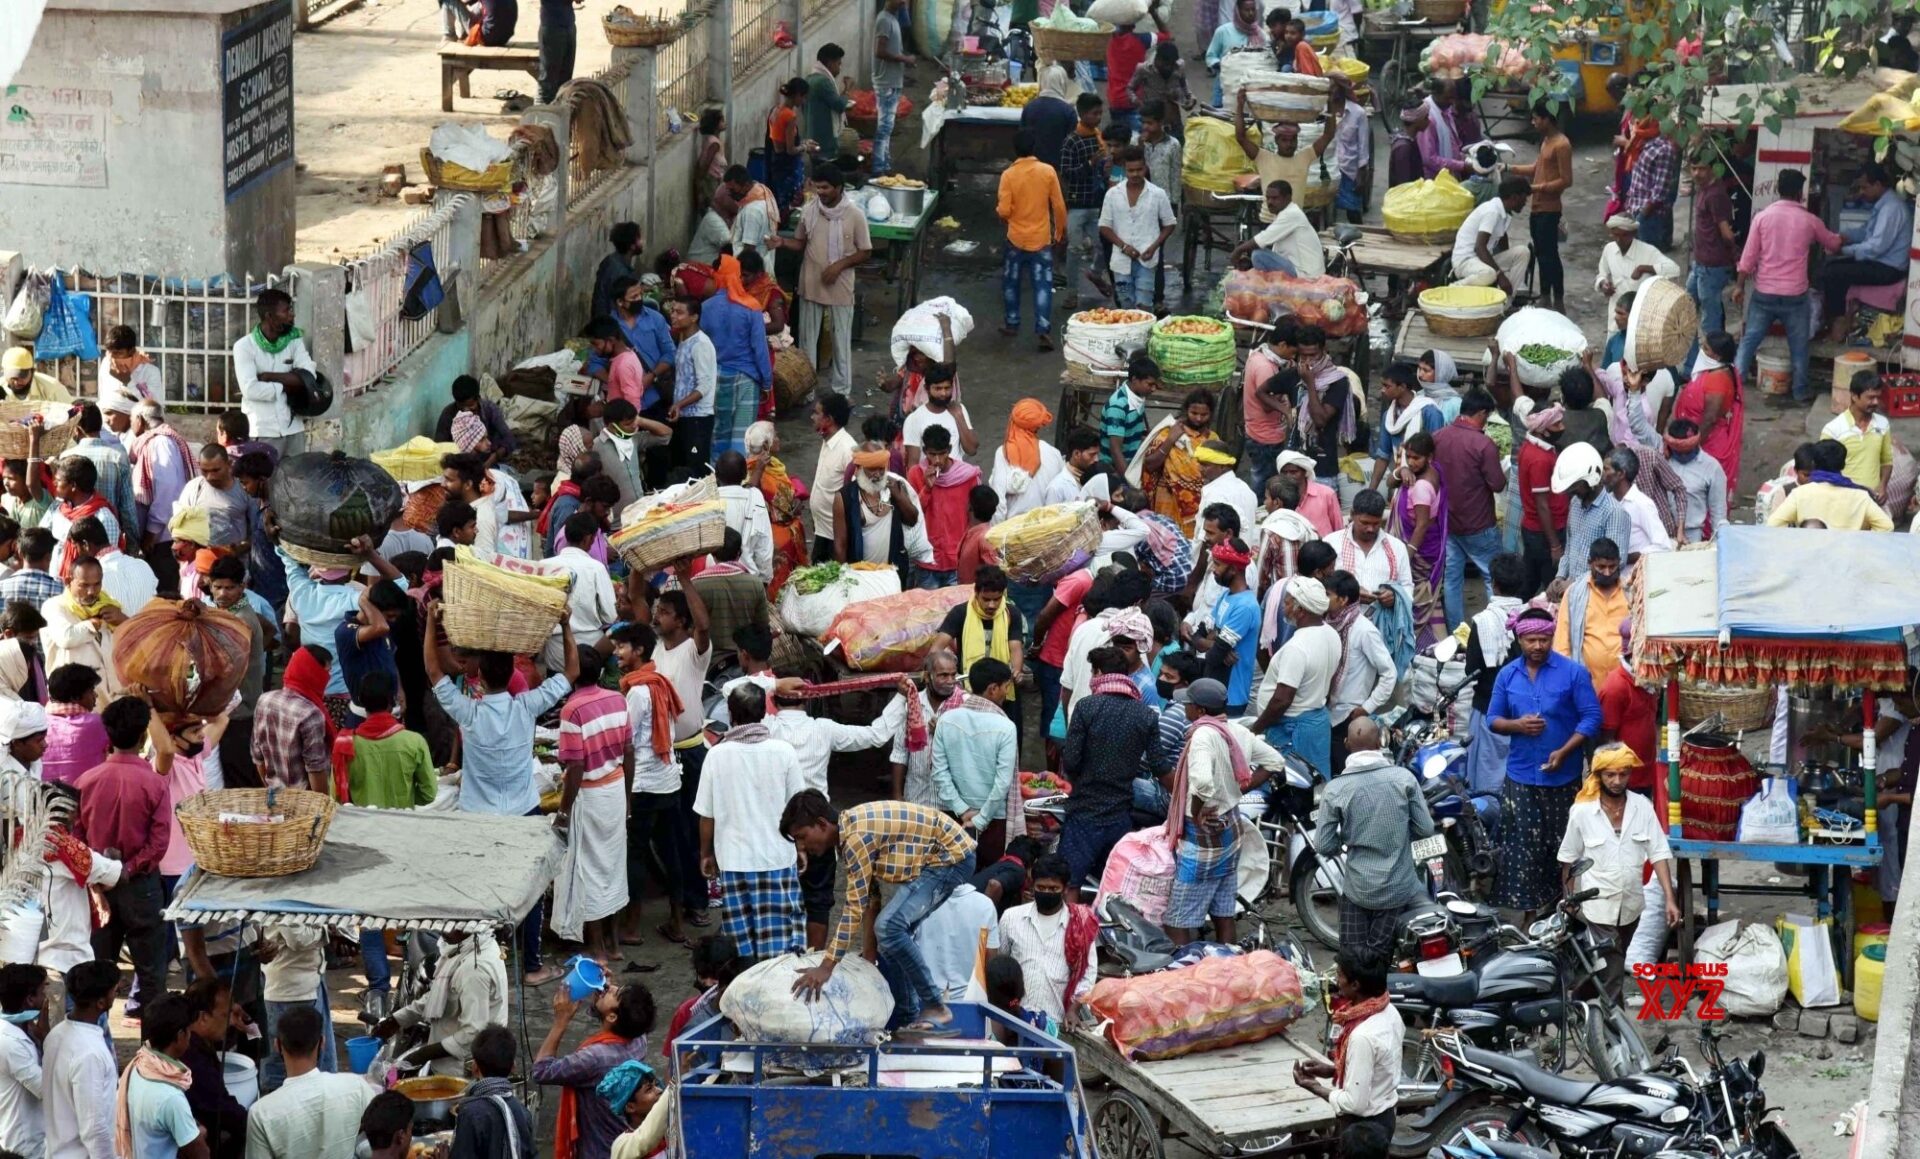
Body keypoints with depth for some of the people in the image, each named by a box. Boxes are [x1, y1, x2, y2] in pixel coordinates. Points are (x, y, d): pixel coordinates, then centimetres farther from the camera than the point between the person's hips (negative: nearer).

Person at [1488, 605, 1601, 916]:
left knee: (1566, 844, 5)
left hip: (1564, 776, -2)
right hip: (1521, 776, 2)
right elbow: (1492, 719, 10)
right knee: (1522, 848, 1)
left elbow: (1592, 717, -7)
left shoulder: (1573, 672, -5)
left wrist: (1564, 751, -18)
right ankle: (1530, 910, 8)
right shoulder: (1507, 675, 6)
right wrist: (1517, 725, -13)